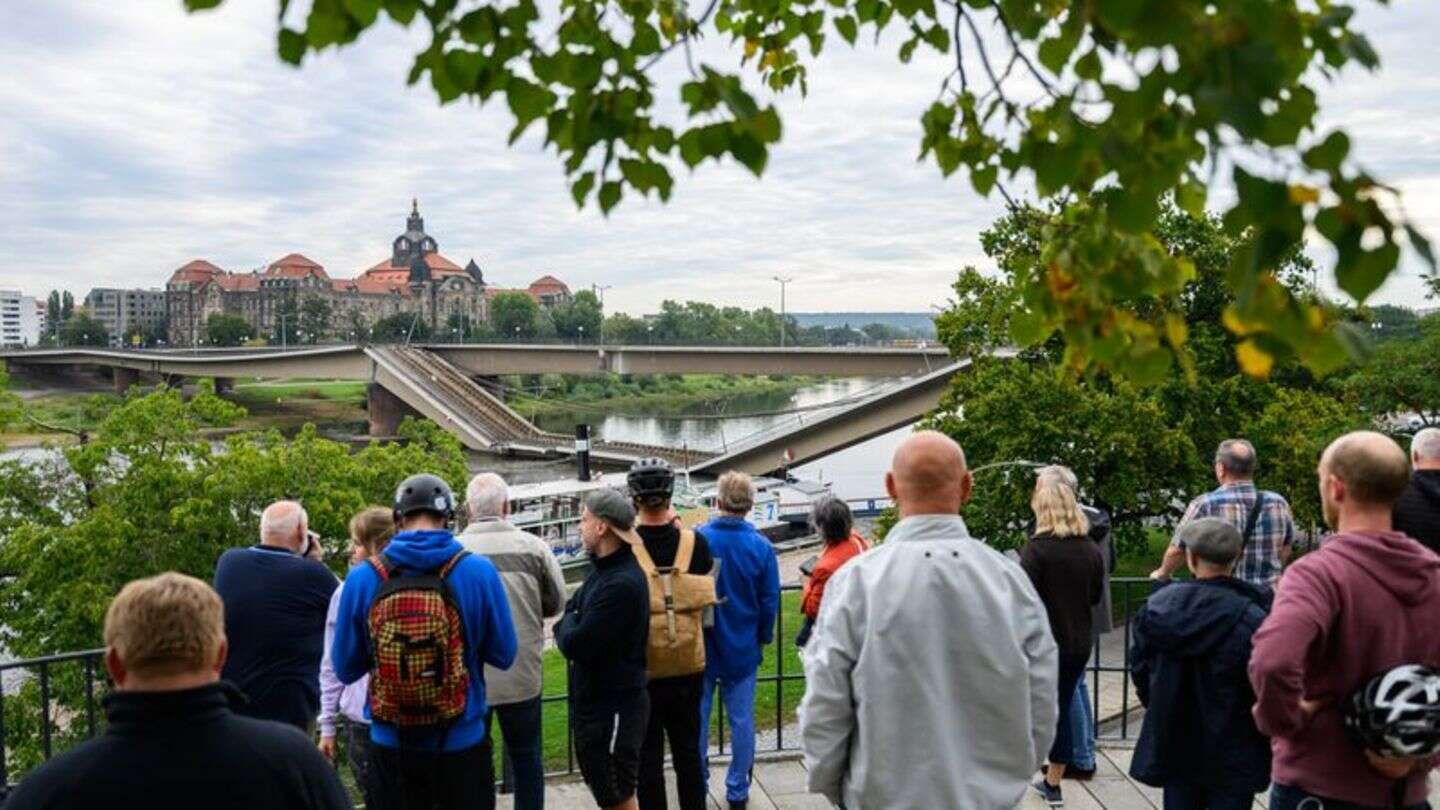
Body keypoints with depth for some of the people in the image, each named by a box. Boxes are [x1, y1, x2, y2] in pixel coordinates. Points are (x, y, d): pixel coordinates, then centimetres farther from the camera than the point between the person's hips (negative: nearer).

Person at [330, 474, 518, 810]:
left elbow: (345, 669, 0)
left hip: (391, 747, 1)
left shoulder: (362, 578, -9)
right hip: (462, 743, -1)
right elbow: (503, 655, -4)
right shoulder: (478, 571, -12)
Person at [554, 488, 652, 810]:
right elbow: (570, 610, 10)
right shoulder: (603, 569, 7)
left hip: (614, 706, -9)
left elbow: (575, 645, -26)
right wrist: (571, 626, -11)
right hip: (595, 699, 9)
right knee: (602, 784, 22)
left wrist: (567, 625, -6)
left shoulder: (622, 583, -26)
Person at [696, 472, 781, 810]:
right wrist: (763, 638, 12)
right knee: (741, 720, 11)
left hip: (700, 648, 0)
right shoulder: (761, 546, -10)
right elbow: (770, 602, -4)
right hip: (742, 650, 1)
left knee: (698, 718, 13)